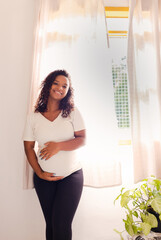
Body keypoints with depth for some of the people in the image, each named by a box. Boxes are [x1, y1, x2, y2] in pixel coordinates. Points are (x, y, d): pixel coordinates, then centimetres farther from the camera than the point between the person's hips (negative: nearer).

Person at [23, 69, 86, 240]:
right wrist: (39, 173, -6)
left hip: (71, 176, -1)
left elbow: (82, 139, -5)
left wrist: (58, 145, -20)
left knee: (61, 224, -5)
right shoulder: (33, 117, 0)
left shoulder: (72, 112, 0)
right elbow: (28, 147, 3)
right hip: (44, 178, 1)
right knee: (50, 224, 12)